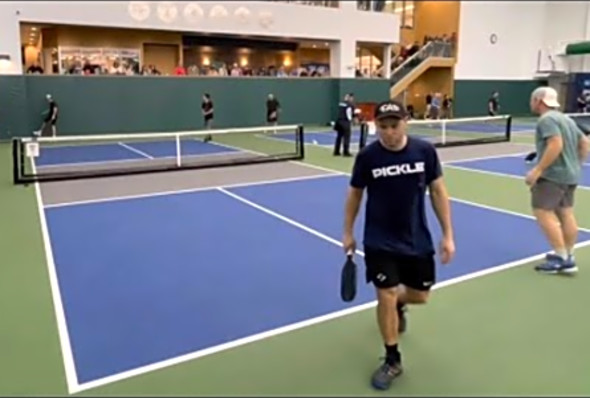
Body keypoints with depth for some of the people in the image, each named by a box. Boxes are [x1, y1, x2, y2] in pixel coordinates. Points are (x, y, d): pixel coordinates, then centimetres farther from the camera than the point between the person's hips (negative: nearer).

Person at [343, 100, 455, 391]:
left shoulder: (425, 151, -10)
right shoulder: (367, 156, -12)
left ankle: (398, 304, 52)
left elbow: (438, 192, -1)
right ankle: (392, 360, 18)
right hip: (380, 243, -2)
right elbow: (355, 194, 2)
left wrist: (448, 235, -2)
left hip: (417, 240, 2)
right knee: (386, 296, -4)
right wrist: (348, 232, 6)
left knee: (419, 296, 13)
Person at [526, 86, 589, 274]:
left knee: (543, 212, -7)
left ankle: (561, 257, -7)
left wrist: (537, 170, -25)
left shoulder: (547, 119, -13)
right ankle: (568, 257, 17)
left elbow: (556, 145, -25)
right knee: (566, 213, 11)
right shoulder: (566, 119, 17)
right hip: (570, 175, 10)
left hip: (553, 174, -10)